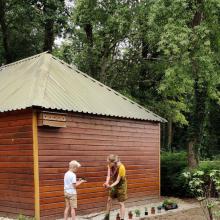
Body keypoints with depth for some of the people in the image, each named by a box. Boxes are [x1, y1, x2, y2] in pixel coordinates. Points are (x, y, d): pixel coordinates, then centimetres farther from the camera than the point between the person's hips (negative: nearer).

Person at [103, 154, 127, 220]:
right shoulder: (110, 166, -15)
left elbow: (118, 180, -28)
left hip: (121, 185, -7)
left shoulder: (121, 168, -33)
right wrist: (107, 183, -35)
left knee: (121, 203, -3)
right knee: (109, 200, 15)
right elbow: (108, 175, -16)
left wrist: (111, 186, -42)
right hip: (114, 184, 7)